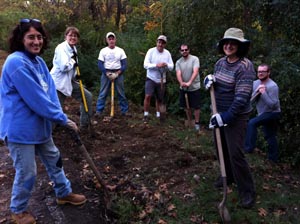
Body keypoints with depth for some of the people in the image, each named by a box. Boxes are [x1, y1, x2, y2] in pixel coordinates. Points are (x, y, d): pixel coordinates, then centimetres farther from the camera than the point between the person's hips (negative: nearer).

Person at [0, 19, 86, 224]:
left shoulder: (39, 61, 5)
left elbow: (50, 92, 2)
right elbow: (36, 99, -26)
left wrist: (58, 114, -14)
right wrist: (63, 118, -19)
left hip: (40, 125, 9)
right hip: (20, 129, -9)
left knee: (54, 160, 21)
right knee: (27, 173, 5)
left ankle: (64, 193, 42)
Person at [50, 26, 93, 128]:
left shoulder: (73, 48, 11)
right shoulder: (61, 48, -16)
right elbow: (64, 67, -27)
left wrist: (76, 74, 6)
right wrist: (73, 61, -11)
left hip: (70, 81, 9)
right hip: (59, 82, -9)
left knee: (88, 96, 10)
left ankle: (85, 123, 20)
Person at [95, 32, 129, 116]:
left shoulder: (120, 50, 5)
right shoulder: (103, 51, 4)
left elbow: (124, 64, 0)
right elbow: (100, 65, -3)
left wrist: (117, 73, -12)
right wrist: (108, 74, -14)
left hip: (118, 73, 1)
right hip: (106, 73, -1)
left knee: (121, 93, 4)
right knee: (103, 93, -2)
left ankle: (124, 111, 12)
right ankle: (99, 111, 3)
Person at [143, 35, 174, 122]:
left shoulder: (167, 53, 1)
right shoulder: (151, 51, -8)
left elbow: (171, 67, 0)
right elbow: (145, 65, -14)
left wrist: (166, 65, -22)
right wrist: (156, 65, -27)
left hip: (161, 80, 3)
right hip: (151, 78, -3)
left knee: (159, 99, 12)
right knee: (148, 96, -16)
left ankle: (158, 115, 31)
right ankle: (146, 115, 0)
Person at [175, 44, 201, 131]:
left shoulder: (194, 59, -12)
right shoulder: (178, 62, 0)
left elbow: (195, 72, -24)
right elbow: (178, 74, -13)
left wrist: (189, 82, -39)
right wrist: (181, 83, -35)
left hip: (194, 88, -4)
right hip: (183, 88, 4)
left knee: (196, 107, 2)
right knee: (186, 106, 15)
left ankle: (197, 123, 17)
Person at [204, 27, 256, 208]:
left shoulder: (245, 66, -19)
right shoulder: (220, 62, 4)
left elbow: (241, 97, -25)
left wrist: (226, 117, -28)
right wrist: (209, 79, -4)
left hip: (236, 116, -7)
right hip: (219, 112, 8)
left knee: (236, 153, -8)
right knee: (221, 147, 18)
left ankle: (247, 191, 9)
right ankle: (229, 176, 41)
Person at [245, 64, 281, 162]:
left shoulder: (272, 86, -21)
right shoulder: (256, 83, 1)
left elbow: (273, 105, -25)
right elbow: (252, 99, -5)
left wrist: (263, 93, -31)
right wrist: (257, 91, -21)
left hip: (272, 113, -8)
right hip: (264, 113, 8)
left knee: (252, 123, -26)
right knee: (270, 136, 17)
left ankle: (249, 147, -20)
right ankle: (273, 158, 30)